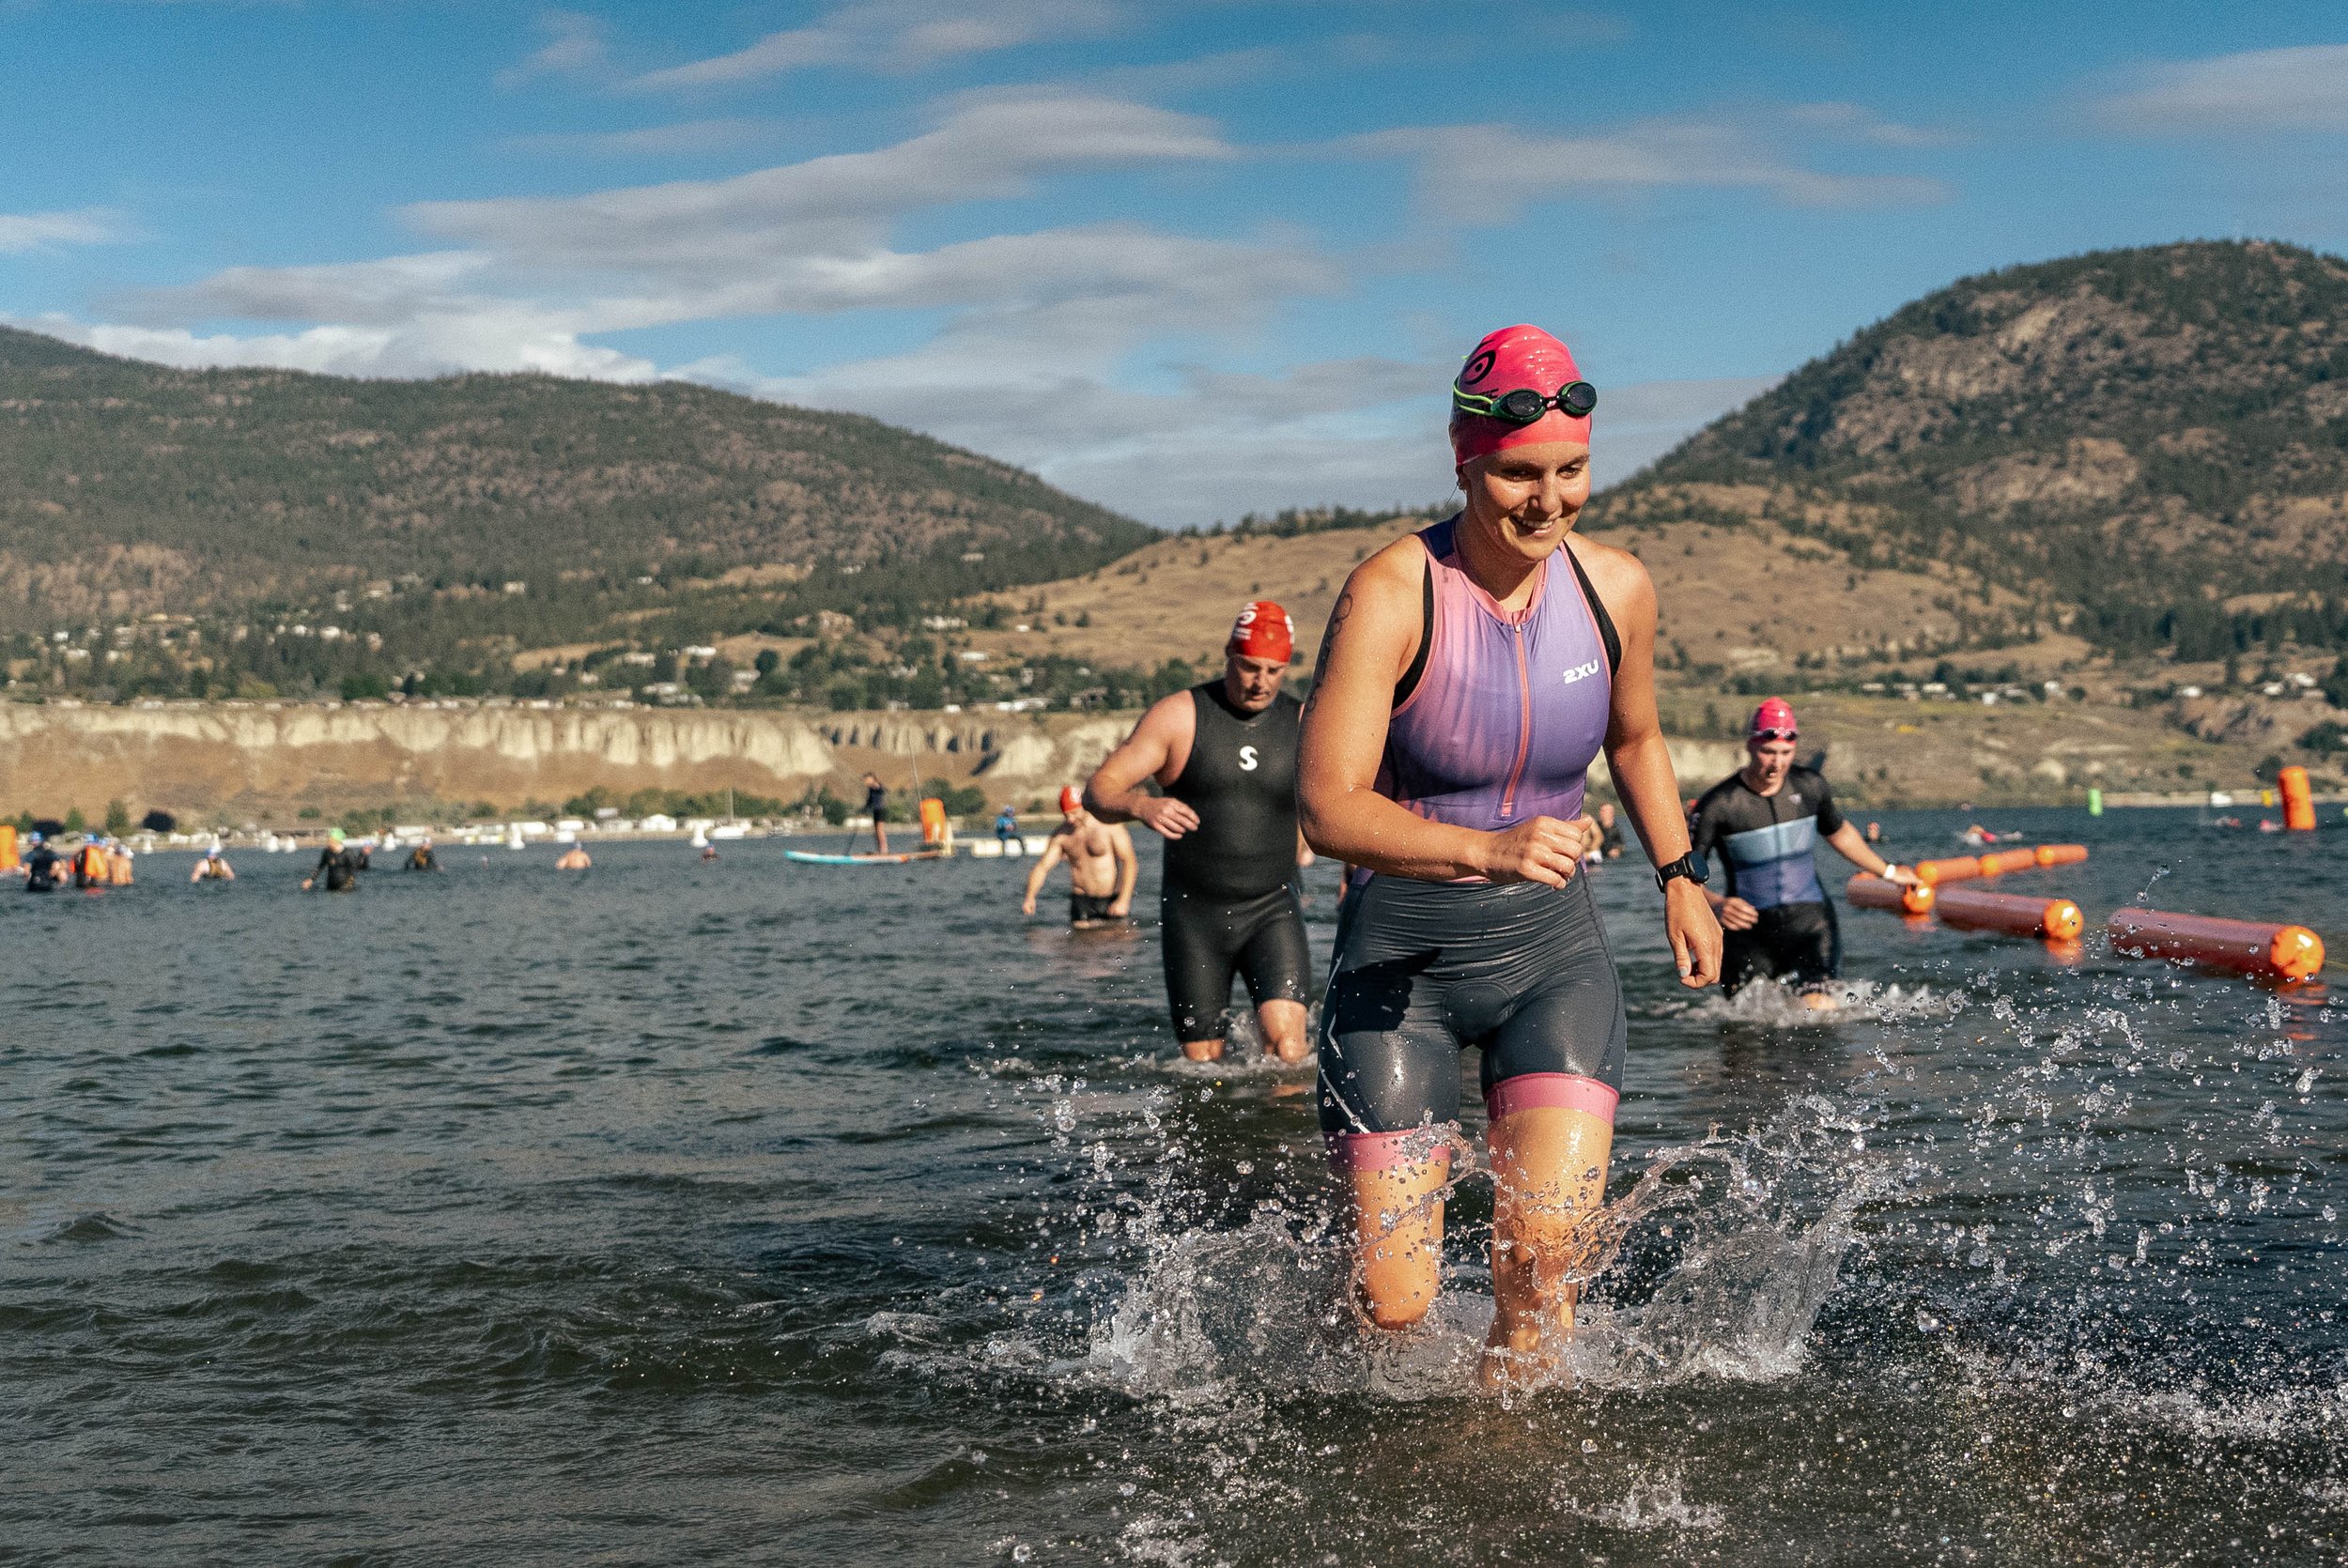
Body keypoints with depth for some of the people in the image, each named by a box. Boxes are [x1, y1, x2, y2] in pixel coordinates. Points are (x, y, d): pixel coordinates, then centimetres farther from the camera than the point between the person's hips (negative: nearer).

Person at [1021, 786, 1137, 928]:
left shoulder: (1110, 825, -7)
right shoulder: (1060, 835, 3)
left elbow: (1129, 862, -10)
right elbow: (1042, 867, -2)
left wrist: (1123, 900, -19)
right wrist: (1030, 897, -20)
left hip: (1111, 900, -2)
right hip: (1081, 901, 2)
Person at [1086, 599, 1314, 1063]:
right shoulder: (1179, 716, -4)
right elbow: (1098, 791, -9)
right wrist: (1140, 805, -29)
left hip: (1271, 909, 0)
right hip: (1193, 915, 0)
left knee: (1286, 1039, -22)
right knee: (1203, 1061, 5)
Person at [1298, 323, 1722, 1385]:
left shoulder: (1617, 589, -2)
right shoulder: (1392, 594, -17)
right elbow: (1328, 809, -24)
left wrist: (1678, 876, 15)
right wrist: (1488, 850, -37)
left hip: (1552, 947, 3)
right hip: (1400, 953, -3)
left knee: (1545, 1254, -14)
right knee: (1396, 1309, -5)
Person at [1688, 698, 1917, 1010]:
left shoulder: (1809, 787, 1)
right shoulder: (1717, 805, -13)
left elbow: (1839, 833, 23)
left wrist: (1888, 871, 33)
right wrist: (1716, 903, -33)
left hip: (1810, 918, 2)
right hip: (1750, 929, -2)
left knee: (1820, 1009, -19)